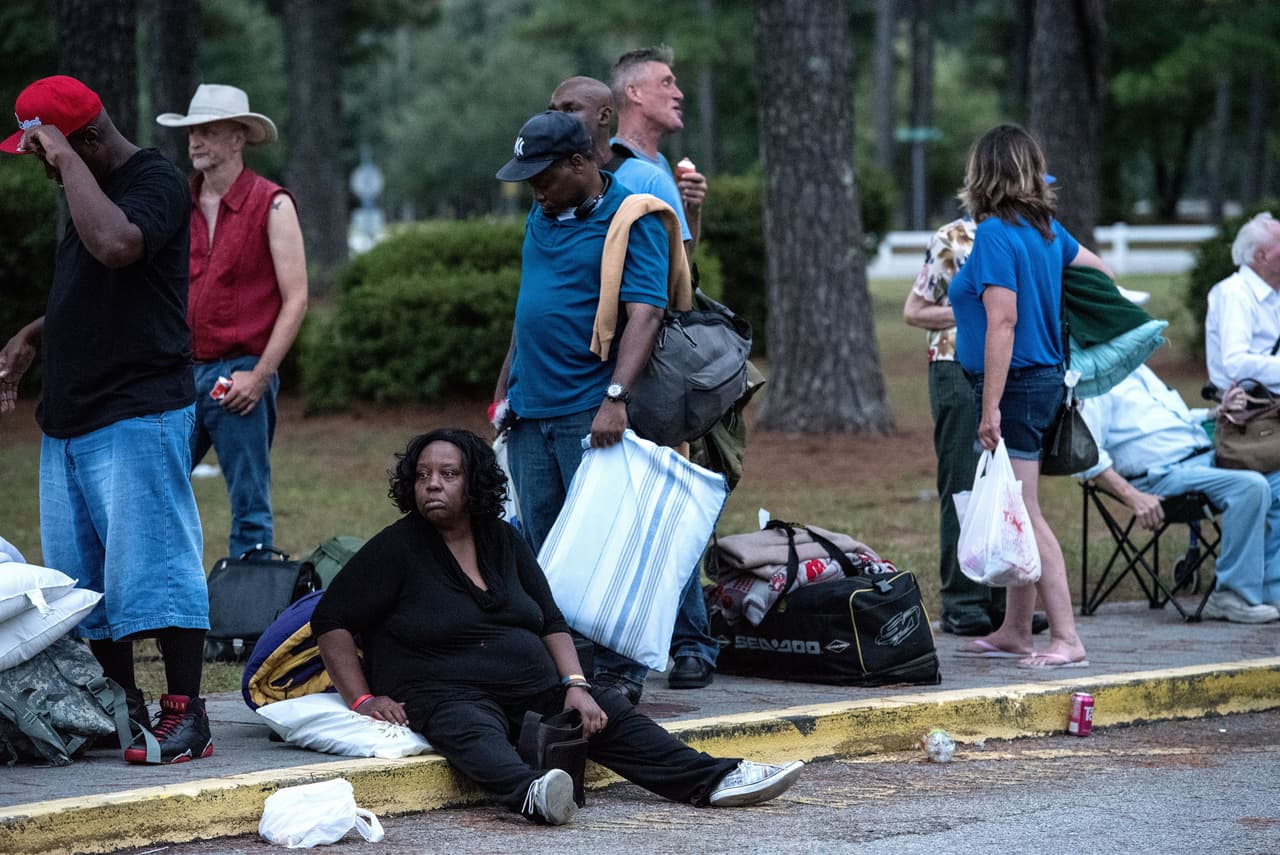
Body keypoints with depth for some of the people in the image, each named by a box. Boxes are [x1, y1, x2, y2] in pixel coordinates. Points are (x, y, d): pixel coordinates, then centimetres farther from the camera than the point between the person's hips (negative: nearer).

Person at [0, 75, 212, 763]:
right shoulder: (85, 189, 17)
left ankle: (185, 715, -6)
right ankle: (120, 708, 18)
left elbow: (115, 245, -33)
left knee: (153, 564, -10)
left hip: (140, 414, -9)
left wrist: (69, 160, -23)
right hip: (69, 416, 9)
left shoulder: (155, 184, -11)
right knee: (82, 573, 10)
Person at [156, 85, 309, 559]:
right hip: (181, 373, 5)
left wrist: (259, 376, -12)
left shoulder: (271, 205, -3)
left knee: (249, 509, -1)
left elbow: (295, 299, -6)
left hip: (241, 374, -5)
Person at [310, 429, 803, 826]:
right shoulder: (397, 548, -3)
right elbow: (331, 621, -4)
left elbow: (551, 623, 16)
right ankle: (531, 795, -69)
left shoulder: (503, 541, 13)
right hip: (447, 697, -7)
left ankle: (715, 780, -21)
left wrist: (575, 685, -1)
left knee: (611, 713, -11)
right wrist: (363, 700, -14)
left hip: (534, 689, 7)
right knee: (474, 732, -39)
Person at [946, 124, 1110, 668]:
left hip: (1014, 384, -9)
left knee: (1024, 516, -7)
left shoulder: (995, 235, -16)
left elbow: (1003, 322, -23)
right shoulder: (1046, 230, 10)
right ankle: (1015, 631, 22)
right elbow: (1099, 269, 27)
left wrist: (991, 407, -24)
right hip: (1045, 378, 9)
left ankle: (1066, 638, -9)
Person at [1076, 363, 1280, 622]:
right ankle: (1231, 597, -22)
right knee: (1251, 486, -28)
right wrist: (1133, 497, -24)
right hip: (1164, 472, -9)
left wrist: (1220, 412, 13)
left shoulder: (1139, 371, 26)